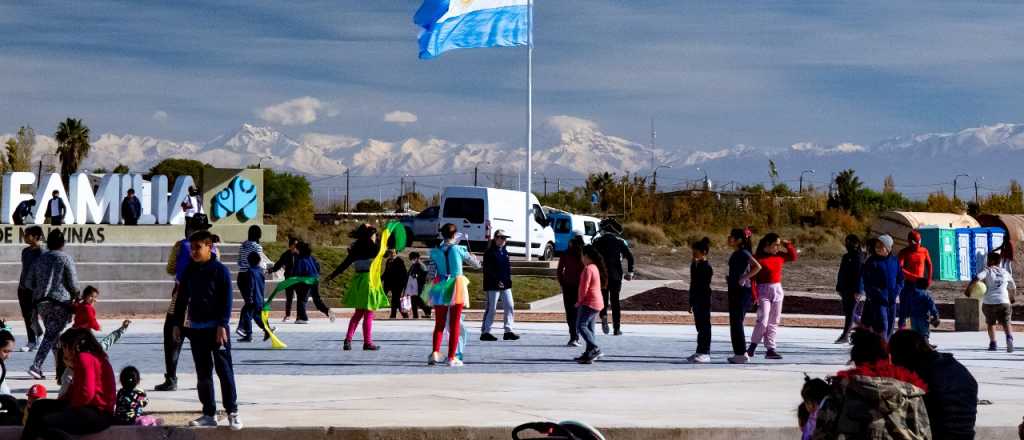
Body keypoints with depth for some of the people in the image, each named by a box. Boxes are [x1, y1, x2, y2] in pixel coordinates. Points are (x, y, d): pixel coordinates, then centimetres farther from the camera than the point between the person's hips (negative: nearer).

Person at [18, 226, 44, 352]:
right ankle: (31, 342, 18)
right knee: (26, 317, 9)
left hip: (34, 289, -7)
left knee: (32, 317, -8)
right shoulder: (25, 251, 11)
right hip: (23, 288, 8)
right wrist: (20, 285, 18)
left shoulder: (40, 252, -12)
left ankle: (40, 335, 10)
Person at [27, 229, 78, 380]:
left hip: (41, 302, 6)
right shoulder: (66, 259, -5)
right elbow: (73, 283, -6)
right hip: (60, 302, -6)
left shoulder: (40, 259, 10)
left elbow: (30, 282, 10)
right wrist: (75, 296, 11)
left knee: (53, 334, 16)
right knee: (52, 335, -6)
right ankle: (36, 366, -19)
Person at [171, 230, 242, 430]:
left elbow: (226, 300, -9)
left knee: (224, 370, -4)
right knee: (203, 373, 8)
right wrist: (177, 324, 10)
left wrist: (222, 325, -16)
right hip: (195, 328, 5)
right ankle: (209, 414, 13)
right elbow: (182, 299, 15)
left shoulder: (220, 270, -6)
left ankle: (232, 412, 0)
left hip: (217, 328, -5)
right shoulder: (189, 271, 9)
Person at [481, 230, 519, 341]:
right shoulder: (489, 252, -9)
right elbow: (487, 269, -15)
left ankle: (508, 331, 9)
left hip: (505, 285, 8)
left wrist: (508, 280, 10)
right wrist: (497, 281, -21)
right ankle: (485, 332, 4)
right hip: (493, 285, -8)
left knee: (509, 307, 3)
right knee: (491, 309, -3)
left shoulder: (504, 251, 15)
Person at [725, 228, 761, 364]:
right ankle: (739, 353, 18)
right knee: (735, 323, 13)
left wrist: (744, 278, -22)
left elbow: (757, 267, -26)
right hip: (735, 291, 10)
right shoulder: (736, 254, 14)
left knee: (737, 323, -6)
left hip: (742, 291, -10)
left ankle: (741, 354, -3)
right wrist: (730, 279, 14)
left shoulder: (743, 253, -14)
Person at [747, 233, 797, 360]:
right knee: (763, 321, -13)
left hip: (777, 290, 6)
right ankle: (752, 346, 5)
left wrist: (787, 244, 8)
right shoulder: (757, 257, -9)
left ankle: (770, 349, 11)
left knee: (774, 322, 6)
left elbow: (793, 257, 23)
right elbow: (752, 277, -11)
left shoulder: (779, 256, 8)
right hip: (764, 291, -6)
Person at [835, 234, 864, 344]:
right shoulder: (846, 257, 15)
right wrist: (838, 288, 17)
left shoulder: (859, 257, -10)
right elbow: (841, 274, 20)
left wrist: (857, 291, -20)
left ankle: (845, 335, -8)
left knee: (849, 312, -8)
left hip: (853, 289, -9)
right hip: (845, 288, 9)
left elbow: (860, 274, -15)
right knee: (847, 311, 13)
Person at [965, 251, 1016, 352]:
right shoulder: (1005, 272, 16)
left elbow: (976, 279, -15)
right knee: (1006, 323, 3)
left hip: (989, 302, -1)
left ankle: (993, 343, 10)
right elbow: (1013, 287, 28)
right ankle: (1009, 338, -25)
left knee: (990, 323, 19)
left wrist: (968, 289, -4)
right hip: (1004, 302, 1)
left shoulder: (987, 271, 4)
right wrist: (1012, 297, 46)